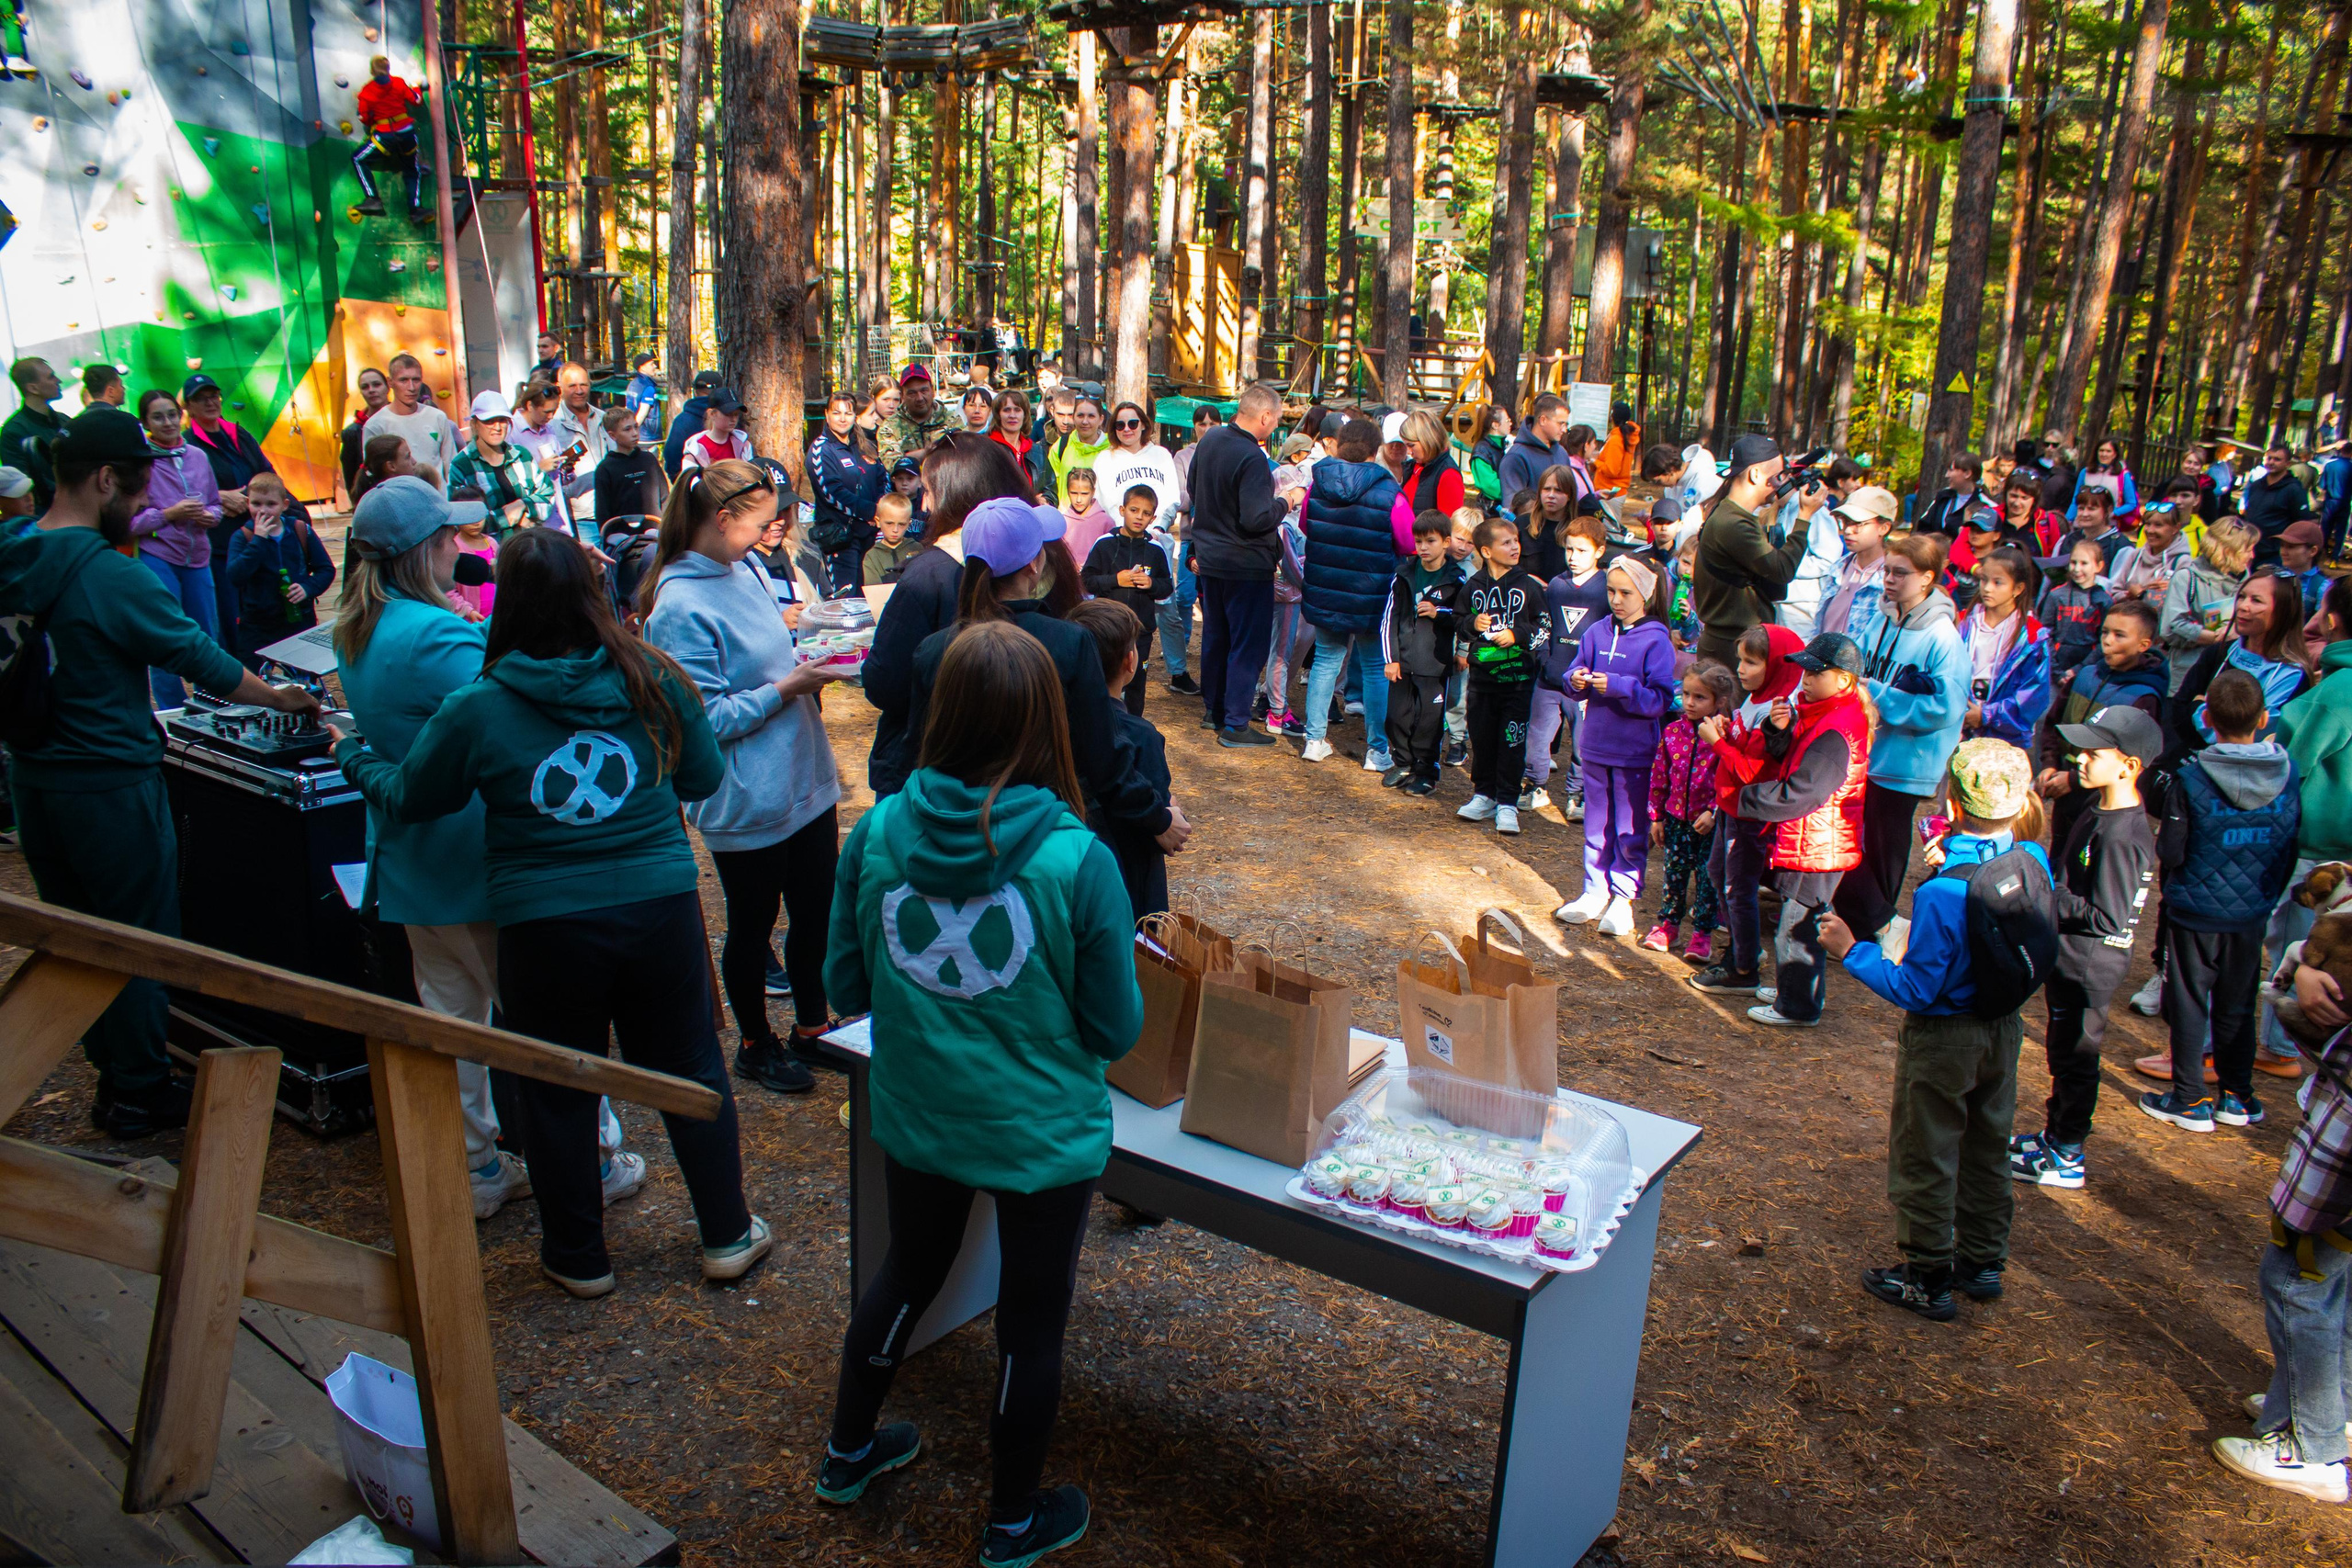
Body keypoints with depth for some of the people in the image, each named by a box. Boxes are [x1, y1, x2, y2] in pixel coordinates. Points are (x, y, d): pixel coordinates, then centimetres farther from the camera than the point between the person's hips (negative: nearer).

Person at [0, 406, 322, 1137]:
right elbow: (205, 661, -14)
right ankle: (139, 1095, 19)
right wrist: (280, 698, 0)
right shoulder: (115, 579, -22)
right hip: (110, 784, -7)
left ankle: (111, 1070, 32)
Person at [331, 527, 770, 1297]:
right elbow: (705, 777, 7)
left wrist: (351, 755, 27)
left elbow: (406, 798, 6)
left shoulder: (476, 709, -10)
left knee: (557, 1096, 16)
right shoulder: (652, 678, -5)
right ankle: (727, 1236, 29)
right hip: (661, 909, 2)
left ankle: (579, 1258, 32)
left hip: (543, 929, -2)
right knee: (690, 1071, 17)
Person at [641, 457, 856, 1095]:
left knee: (816, 912, 18)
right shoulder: (680, 607, -20)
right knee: (752, 926, 12)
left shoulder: (748, 569, 4)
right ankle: (756, 1044, 34)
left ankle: (812, 1028, 38)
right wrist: (786, 688, -20)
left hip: (805, 780, 8)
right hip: (746, 799, -8)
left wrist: (808, 659, 2)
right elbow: (704, 719, -20)